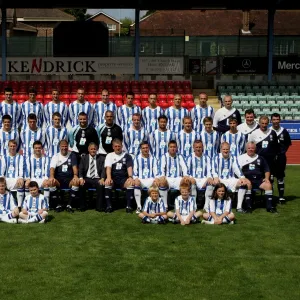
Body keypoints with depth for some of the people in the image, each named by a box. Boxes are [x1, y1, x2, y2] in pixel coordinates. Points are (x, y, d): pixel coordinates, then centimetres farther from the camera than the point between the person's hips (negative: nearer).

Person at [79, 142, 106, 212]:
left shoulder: (101, 158, 13)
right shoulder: (84, 158, 16)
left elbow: (103, 170, 3)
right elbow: (80, 170, 7)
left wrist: (102, 179, -18)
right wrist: (81, 178, -15)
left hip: (97, 179, -1)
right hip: (87, 179, 1)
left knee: (101, 185, -35)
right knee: (81, 185, -32)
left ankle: (99, 207, -24)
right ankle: (82, 206, -17)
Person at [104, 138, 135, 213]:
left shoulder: (127, 156, 7)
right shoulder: (109, 155, 9)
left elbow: (129, 167, -6)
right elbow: (108, 168, -6)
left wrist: (130, 177, -27)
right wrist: (109, 177, -27)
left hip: (124, 178, -1)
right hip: (113, 178, 1)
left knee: (131, 183, -32)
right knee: (107, 183, -32)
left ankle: (129, 206, -26)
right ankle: (109, 206, -26)